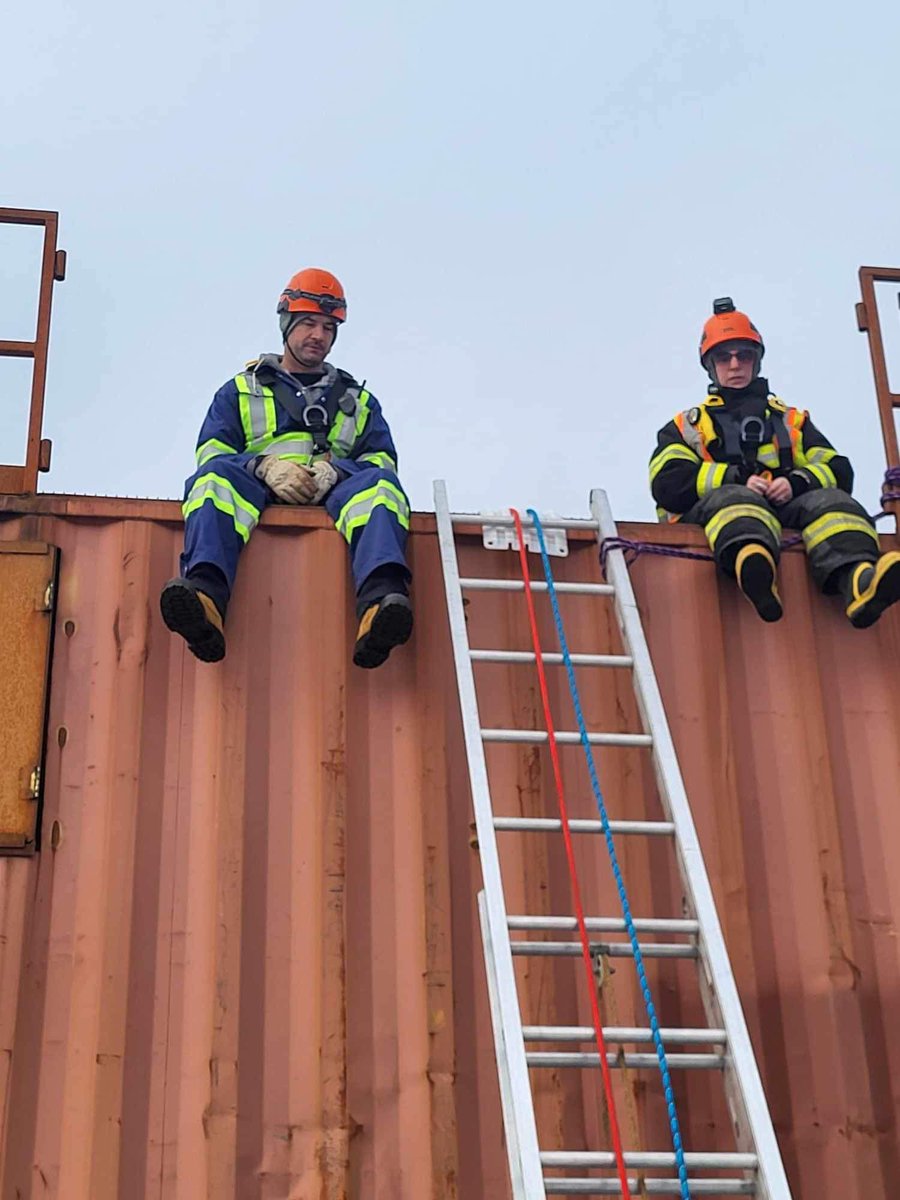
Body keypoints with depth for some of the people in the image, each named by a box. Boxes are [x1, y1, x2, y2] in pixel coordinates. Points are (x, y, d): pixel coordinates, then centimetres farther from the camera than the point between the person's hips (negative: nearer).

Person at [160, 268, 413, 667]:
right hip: (257, 492, -1)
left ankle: (379, 603, -60)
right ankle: (205, 597, -61)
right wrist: (266, 467, -10)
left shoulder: (358, 400, 31)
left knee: (378, 483, -33)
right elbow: (212, 454, 11)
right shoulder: (240, 391, 26)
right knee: (217, 475, -35)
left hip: (333, 495, 1)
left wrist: (335, 470, -8)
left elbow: (382, 460, 15)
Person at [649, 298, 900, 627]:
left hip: (787, 509, 2)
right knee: (732, 499, -37)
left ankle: (858, 582, -63)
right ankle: (755, 573, -74)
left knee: (829, 500, -30)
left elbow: (838, 472, 17)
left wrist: (797, 483, -7)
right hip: (711, 515, -2)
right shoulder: (686, 427, 28)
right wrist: (738, 478, -8)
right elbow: (669, 483, 7)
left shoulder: (792, 421, 34)